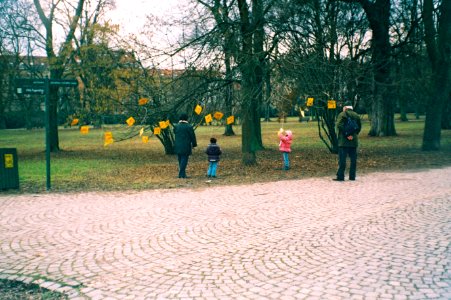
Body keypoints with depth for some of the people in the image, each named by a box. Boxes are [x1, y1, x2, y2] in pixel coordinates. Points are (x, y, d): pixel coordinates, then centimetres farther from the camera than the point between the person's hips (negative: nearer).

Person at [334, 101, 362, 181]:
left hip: (344, 140, -5)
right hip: (354, 141, 5)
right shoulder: (356, 115, 12)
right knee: (353, 159, 9)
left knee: (342, 159, -4)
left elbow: (339, 125, -17)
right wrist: (354, 134, 9)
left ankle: (340, 176, -4)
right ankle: (352, 176, 11)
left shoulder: (342, 114, -5)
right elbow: (359, 127, 11)